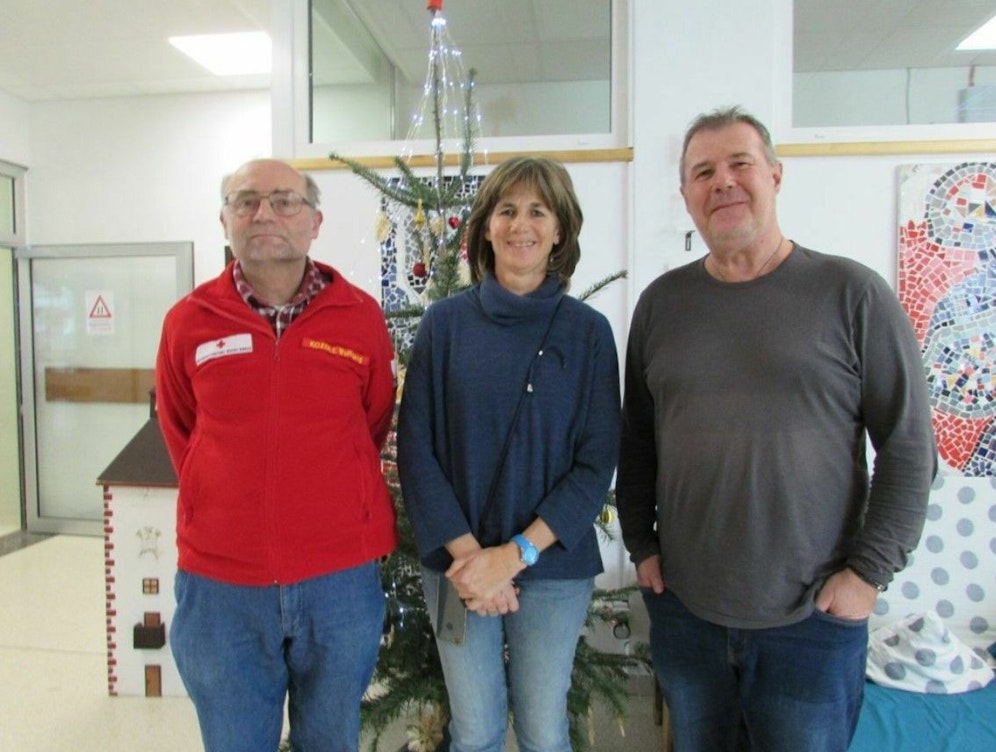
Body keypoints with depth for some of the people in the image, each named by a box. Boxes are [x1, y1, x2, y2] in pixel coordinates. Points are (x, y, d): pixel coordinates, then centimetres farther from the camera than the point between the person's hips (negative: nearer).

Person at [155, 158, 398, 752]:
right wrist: (231, 496, 10)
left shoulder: (361, 317, -4)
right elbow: (180, 431, 11)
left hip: (341, 579, 0)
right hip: (220, 583, 1)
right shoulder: (189, 321, -2)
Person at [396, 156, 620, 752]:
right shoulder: (445, 322, -3)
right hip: (458, 563, 1)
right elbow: (416, 447, -4)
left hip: (554, 564, 0)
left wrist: (516, 553, -14)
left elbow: (598, 461, -6)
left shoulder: (588, 330, -4)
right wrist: (465, 551, -12)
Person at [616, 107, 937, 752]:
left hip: (812, 619, -2)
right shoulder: (662, 301, 3)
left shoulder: (852, 294, -6)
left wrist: (869, 571, -8)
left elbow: (909, 446, -5)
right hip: (683, 608, 3)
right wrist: (640, 544, 4)